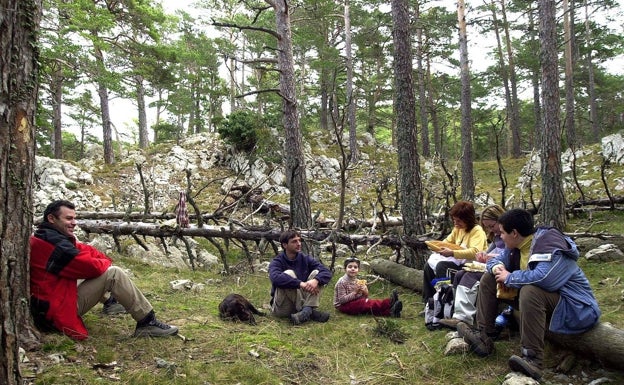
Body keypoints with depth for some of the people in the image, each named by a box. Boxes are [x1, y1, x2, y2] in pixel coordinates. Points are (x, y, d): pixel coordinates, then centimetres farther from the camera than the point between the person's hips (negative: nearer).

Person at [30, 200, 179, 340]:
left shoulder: (45, 237, 9)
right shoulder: (54, 244, -23)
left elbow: (84, 249, 10)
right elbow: (92, 267, -23)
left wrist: (104, 260, -5)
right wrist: (107, 263, -2)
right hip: (59, 311, -11)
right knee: (113, 274, -18)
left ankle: (110, 302, 21)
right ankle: (147, 322, -13)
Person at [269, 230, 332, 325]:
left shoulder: (305, 259, 2)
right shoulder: (277, 262, -10)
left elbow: (327, 272, -11)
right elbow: (275, 278, -34)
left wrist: (315, 280, -33)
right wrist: (300, 284, -41)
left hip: (302, 302, 4)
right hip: (282, 308, -4)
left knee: (316, 273, -12)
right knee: (288, 273, -27)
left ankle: (307, 309, -30)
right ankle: (310, 312, -25)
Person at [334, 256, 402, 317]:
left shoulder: (358, 281, 9)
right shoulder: (342, 282, -14)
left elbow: (364, 297, 11)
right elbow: (342, 300, -20)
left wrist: (365, 293, -13)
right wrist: (355, 292, -25)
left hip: (356, 303, 7)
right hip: (344, 306, -7)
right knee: (364, 303, -29)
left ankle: (389, 312, -43)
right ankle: (388, 302, -43)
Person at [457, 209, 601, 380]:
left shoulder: (551, 246, -26)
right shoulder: (517, 244, 0)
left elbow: (542, 278, -43)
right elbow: (497, 260, 14)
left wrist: (509, 277, -25)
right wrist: (497, 268, -12)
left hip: (572, 306, -9)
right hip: (540, 297, 9)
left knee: (530, 291, -40)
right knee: (489, 278, 3)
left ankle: (532, 359, -37)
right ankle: (484, 337, -4)